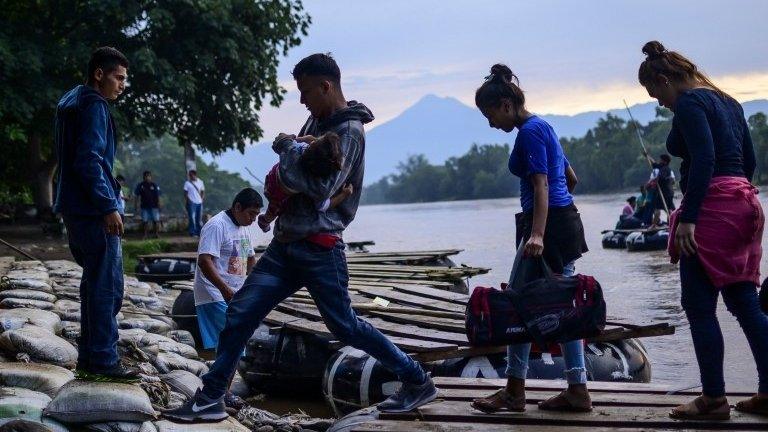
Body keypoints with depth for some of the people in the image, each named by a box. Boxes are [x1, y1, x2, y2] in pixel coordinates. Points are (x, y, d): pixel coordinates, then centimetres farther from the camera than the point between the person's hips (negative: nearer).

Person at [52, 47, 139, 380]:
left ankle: (89, 357, 20)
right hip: (94, 211, -10)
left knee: (95, 282, 16)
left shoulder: (70, 102, 18)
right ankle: (103, 360, -1)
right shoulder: (93, 106, -13)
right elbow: (89, 160, -21)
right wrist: (108, 206, -19)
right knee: (107, 285, -5)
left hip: (75, 208, 10)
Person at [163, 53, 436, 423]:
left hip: (319, 249, -8)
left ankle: (417, 382, 15)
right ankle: (210, 399, 9)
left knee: (345, 326, 0)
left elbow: (321, 188, -25)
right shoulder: (317, 120, 13)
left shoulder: (349, 132, -14)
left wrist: (288, 148, -15)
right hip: (286, 243, 8)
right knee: (239, 313, 3)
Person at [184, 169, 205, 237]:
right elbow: (185, 193, 1)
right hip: (192, 203, -4)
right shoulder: (187, 183, 2)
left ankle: (199, 232, 13)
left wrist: (202, 198, 2)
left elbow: (203, 192, 17)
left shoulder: (200, 182, 11)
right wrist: (188, 200, -10)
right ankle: (193, 233, -5)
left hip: (199, 203, 4)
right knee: (192, 218, -8)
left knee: (199, 219, 7)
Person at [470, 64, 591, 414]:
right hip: (566, 220, 10)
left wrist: (537, 234, -29)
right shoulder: (541, 126, 17)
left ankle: (514, 392, 5)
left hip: (548, 224, -10)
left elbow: (541, 185, -21)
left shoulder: (529, 132, -12)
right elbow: (571, 179, 23)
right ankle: (578, 391, 11)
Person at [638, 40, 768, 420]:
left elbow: (703, 160, -19)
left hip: (713, 207, -9)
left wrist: (687, 217, -21)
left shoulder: (689, 103, -8)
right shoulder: (726, 101, 19)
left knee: (699, 307, -2)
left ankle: (713, 399, 1)